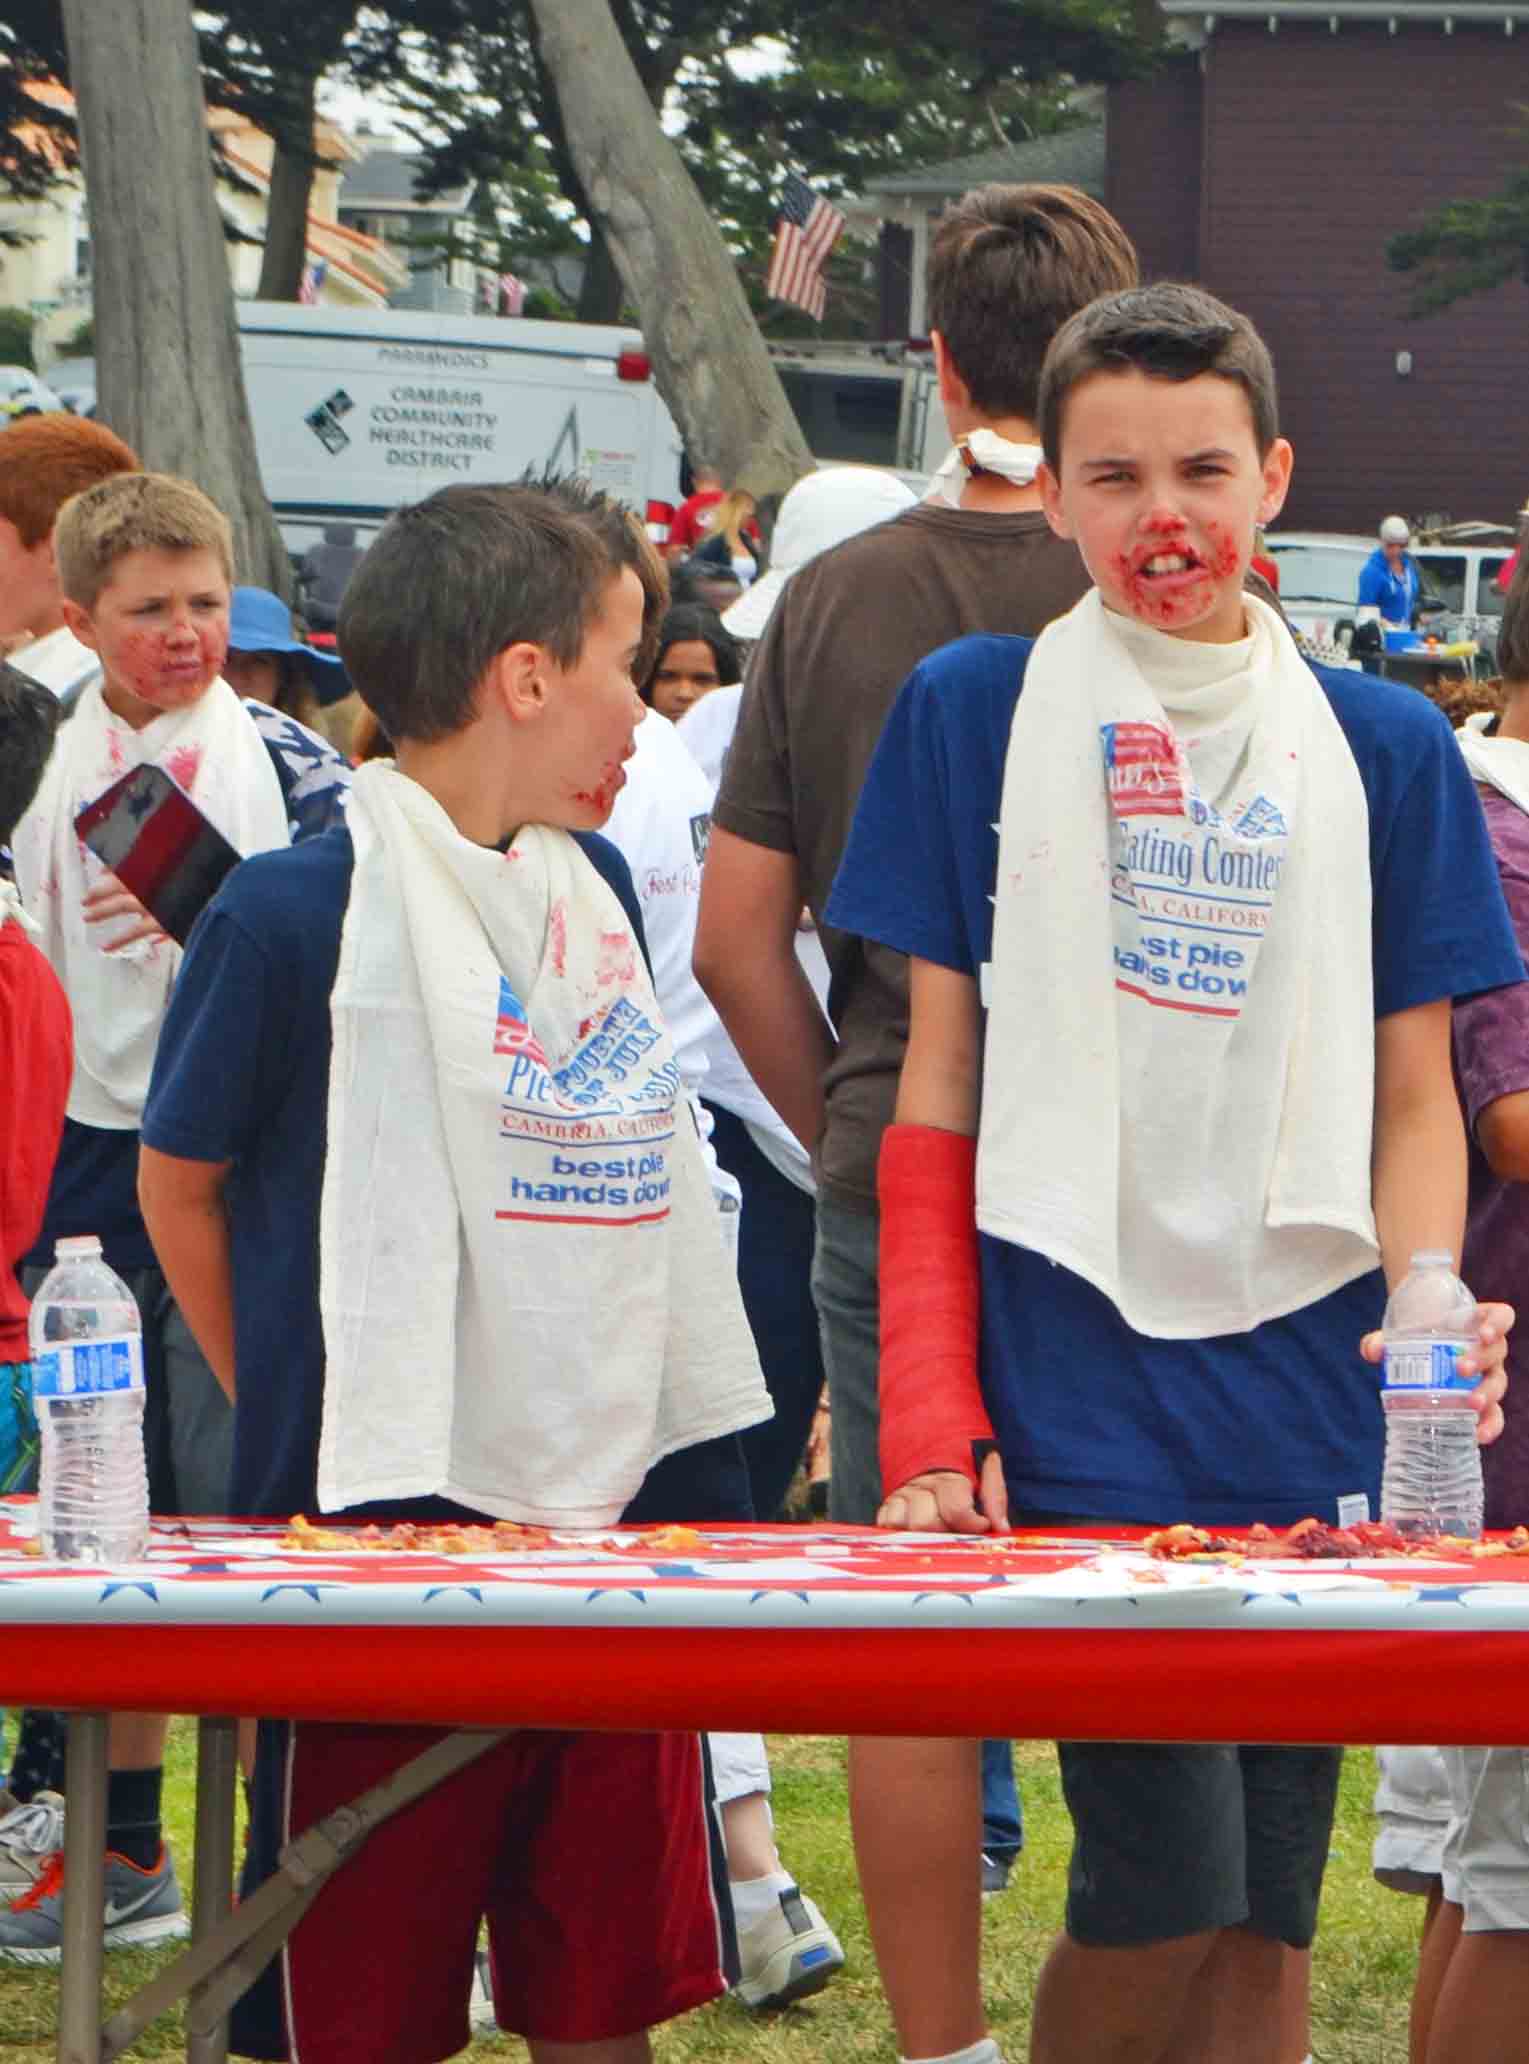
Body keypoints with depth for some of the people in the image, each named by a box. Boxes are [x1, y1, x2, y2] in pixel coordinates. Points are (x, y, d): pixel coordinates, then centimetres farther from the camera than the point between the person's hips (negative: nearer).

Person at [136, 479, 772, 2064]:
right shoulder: (298, 909, -11)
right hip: (389, 1512, -6)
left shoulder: (593, 886, 11)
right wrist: (292, 1417, 3)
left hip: (612, 1514, 6)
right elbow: (178, 1184, -1)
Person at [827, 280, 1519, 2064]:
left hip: (1312, 1385, 3)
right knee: (1162, 1901, -11)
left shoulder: (1383, 746, 9)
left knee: (1258, 1921, 5)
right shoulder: (975, 708, 4)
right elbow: (941, 1082, 4)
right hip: (1076, 1381, -2)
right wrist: (932, 1427, -4)